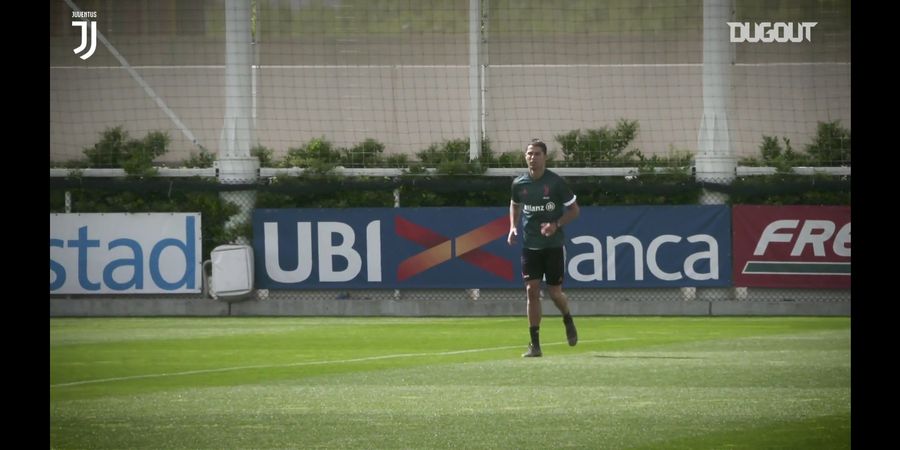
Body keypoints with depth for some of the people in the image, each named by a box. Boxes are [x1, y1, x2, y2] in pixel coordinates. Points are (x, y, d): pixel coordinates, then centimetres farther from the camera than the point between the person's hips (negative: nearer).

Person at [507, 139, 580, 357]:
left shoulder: (556, 182, -10)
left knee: (554, 292, 1)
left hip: (554, 245, -3)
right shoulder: (519, 184, 1)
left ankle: (568, 321, 36)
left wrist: (556, 225, -18)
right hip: (530, 246, 3)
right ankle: (535, 344, -3)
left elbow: (574, 210, -2)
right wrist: (513, 227, 5)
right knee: (532, 291, -6)